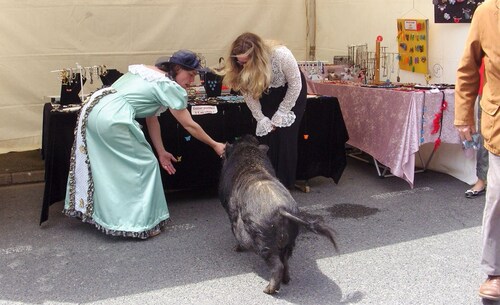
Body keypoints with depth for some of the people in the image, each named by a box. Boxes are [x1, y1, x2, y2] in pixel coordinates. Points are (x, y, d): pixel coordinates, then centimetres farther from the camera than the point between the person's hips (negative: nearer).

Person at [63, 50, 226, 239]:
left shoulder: (149, 74, 24)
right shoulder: (170, 87, -2)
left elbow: (151, 117, 24)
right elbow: (189, 125, 4)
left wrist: (161, 151, 26)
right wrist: (215, 145, 16)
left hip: (91, 112, 9)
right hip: (112, 120, -9)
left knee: (106, 166, 21)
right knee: (145, 165, 3)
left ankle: (106, 216, 34)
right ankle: (141, 224, 9)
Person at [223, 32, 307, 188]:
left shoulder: (281, 55, -36)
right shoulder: (243, 68, -26)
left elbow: (295, 85, -23)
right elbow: (249, 94, -13)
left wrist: (280, 115, -18)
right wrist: (261, 120, -17)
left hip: (292, 92, -3)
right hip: (268, 93, 3)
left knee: (285, 135, -10)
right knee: (266, 135, -9)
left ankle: (285, 184, 1)